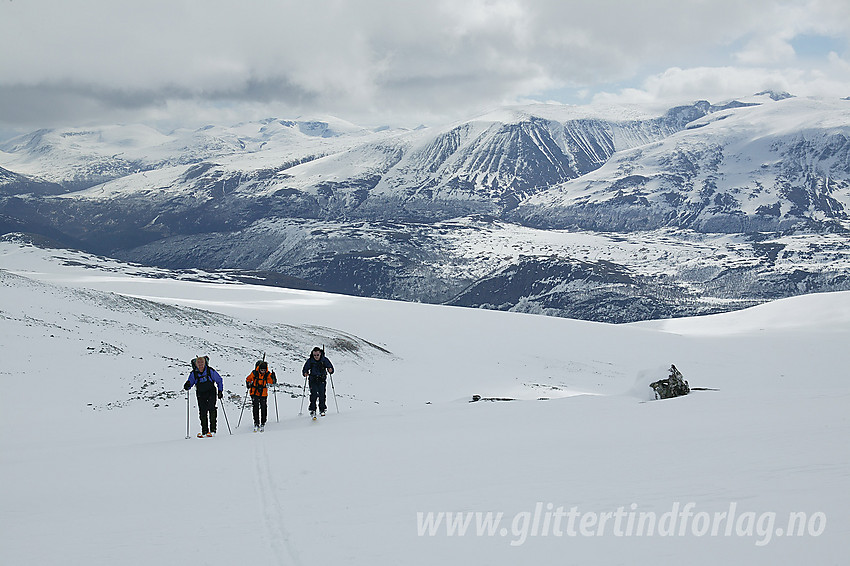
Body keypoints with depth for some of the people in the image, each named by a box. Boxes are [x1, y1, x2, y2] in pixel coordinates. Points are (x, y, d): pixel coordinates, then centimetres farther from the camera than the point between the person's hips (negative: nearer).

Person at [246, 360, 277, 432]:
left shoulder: (267, 374, -5)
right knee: (256, 408, -6)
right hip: (255, 393, -1)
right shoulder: (254, 373, -8)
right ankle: (256, 424, 1)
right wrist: (248, 384, -11)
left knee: (264, 409, 1)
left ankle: (263, 423, 15)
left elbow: (272, 382, -9)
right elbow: (248, 379, 7)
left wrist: (273, 377, -27)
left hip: (263, 394, 1)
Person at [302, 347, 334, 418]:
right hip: (313, 380, 0)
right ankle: (312, 410, -6)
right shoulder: (310, 361, -3)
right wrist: (305, 373, -19)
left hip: (322, 380, 0)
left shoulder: (324, 360, -3)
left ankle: (322, 409, 7)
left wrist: (330, 370, -21)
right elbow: (305, 369, 3)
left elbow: (330, 367, 2)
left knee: (322, 395, -7)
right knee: (313, 395, -12)